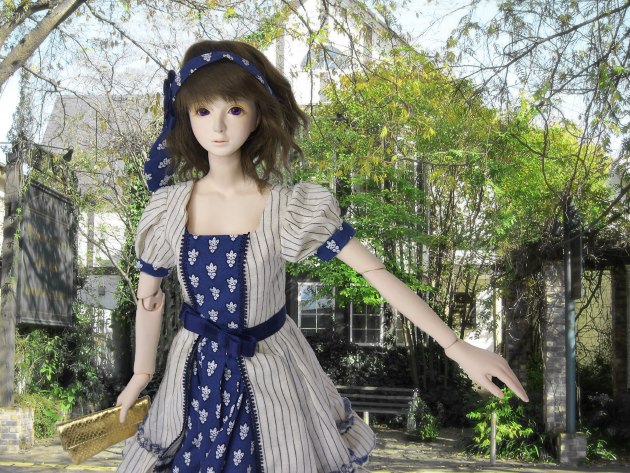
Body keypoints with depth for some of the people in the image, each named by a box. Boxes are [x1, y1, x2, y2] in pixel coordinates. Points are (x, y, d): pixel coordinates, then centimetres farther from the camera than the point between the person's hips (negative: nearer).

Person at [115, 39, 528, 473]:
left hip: (268, 371, -2)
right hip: (197, 372, 2)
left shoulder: (288, 209, -18)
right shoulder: (169, 208, -11)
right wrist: (141, 375, 14)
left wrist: (460, 349, -22)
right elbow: (149, 298, 4)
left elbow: (378, 274, -19)